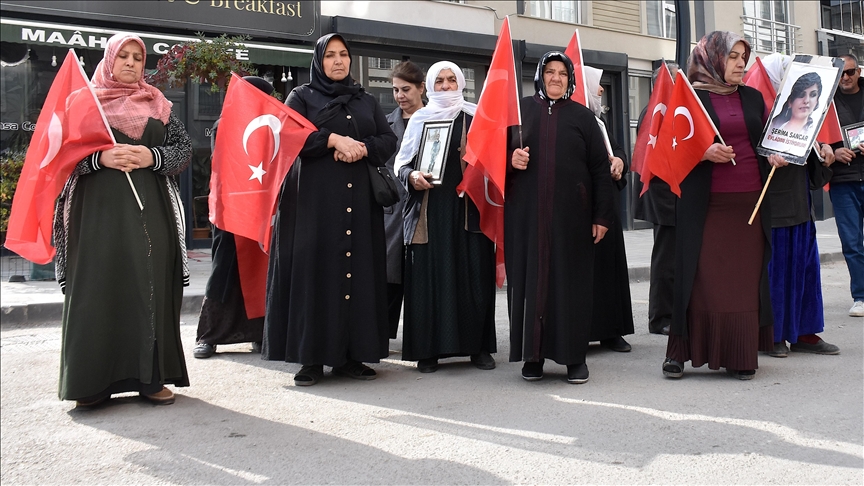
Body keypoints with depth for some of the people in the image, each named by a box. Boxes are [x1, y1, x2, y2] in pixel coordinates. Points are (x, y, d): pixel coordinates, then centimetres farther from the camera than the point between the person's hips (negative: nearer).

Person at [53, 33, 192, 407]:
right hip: (98, 208, -2)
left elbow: (185, 149, 8)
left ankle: (150, 376, 3)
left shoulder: (157, 105, 15)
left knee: (149, 285, -1)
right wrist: (99, 158, -16)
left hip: (149, 210, 2)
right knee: (98, 287, -4)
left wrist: (152, 157, -10)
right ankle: (93, 380, 1)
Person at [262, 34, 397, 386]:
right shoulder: (301, 96, 9)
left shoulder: (366, 101, 19)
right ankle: (312, 358, -3)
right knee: (316, 271, -7)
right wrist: (334, 139, -15)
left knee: (357, 269, -1)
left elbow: (389, 140, 8)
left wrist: (361, 148, -11)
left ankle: (350, 355, 4)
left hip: (359, 199, 3)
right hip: (315, 197, -3)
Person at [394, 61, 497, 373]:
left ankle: (478, 346, 7)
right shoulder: (419, 119, 12)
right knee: (429, 277, -3)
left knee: (473, 275, -2)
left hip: (467, 207, 0)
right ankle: (429, 349, 2)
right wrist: (411, 176, -9)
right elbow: (402, 162, 11)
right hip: (429, 209, 0)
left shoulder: (474, 117, 11)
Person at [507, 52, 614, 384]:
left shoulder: (582, 116, 7)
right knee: (529, 278, 2)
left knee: (571, 279, 2)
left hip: (571, 212, 0)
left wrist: (602, 216, -3)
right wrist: (511, 158, -10)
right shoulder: (521, 109, 9)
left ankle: (574, 356, 10)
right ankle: (533, 355, 11)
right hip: (526, 212, 1)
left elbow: (600, 168, 4)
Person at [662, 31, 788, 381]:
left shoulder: (752, 98, 15)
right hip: (706, 205, -4)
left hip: (750, 203, 4)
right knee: (702, 280, -4)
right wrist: (703, 153, -19)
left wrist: (774, 156, 2)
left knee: (746, 280, 2)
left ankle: (741, 358, 9)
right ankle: (680, 352, 6)